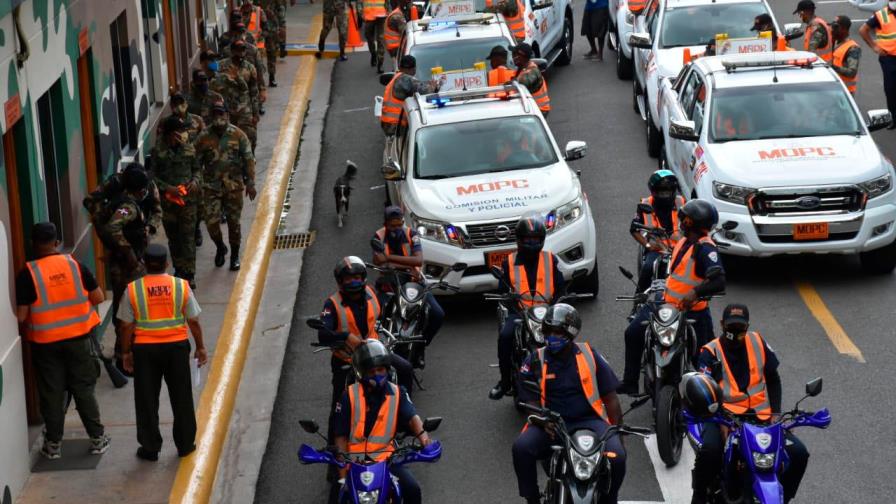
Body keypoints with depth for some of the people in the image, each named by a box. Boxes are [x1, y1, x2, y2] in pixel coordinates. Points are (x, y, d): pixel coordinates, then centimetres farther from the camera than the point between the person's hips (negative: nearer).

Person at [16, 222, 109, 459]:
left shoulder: (27, 274, -12)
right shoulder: (75, 264, -6)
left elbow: (21, 316, -13)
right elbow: (98, 297, -1)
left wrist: (25, 332, 8)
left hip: (45, 342, -1)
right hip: (78, 338, 1)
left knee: (51, 394, 10)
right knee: (84, 389, 12)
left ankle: (53, 444, 18)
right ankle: (97, 438, 17)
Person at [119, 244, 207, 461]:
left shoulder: (133, 289, -7)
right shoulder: (181, 286, -5)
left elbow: (128, 326, -3)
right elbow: (194, 321, 0)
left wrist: (127, 353, 8)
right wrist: (200, 347, 12)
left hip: (144, 348, -1)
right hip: (177, 346, 1)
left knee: (147, 400, 9)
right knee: (181, 397, 13)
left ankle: (150, 448, 14)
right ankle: (185, 444, 21)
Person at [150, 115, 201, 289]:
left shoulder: (188, 148, 0)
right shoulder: (158, 151, -7)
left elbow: (197, 169, 11)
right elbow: (153, 176, -5)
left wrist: (195, 181, -9)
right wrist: (168, 188, -18)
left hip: (188, 199, 0)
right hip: (168, 201, 0)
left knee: (188, 237, -2)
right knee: (173, 238, 12)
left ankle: (189, 274, 4)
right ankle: (179, 269, 28)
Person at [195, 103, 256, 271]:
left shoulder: (238, 135, -6)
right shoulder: (204, 137, -5)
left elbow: (248, 159, -1)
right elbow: (197, 162, 3)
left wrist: (250, 183, -4)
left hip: (234, 186, 0)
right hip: (211, 186, 0)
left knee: (234, 222, 7)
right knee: (211, 221, -4)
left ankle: (235, 255, 25)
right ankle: (220, 248, 25)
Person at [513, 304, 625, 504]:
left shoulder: (590, 356, 7)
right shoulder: (534, 362, 5)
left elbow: (610, 398, 9)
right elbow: (532, 403, 0)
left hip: (589, 421, 0)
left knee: (617, 456, -27)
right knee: (521, 448, -29)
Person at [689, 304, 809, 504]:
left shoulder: (757, 342, 8)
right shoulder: (710, 353, -4)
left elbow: (773, 379, 16)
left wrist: (776, 413, 4)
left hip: (761, 416, 4)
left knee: (799, 453, -13)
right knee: (709, 451, -36)